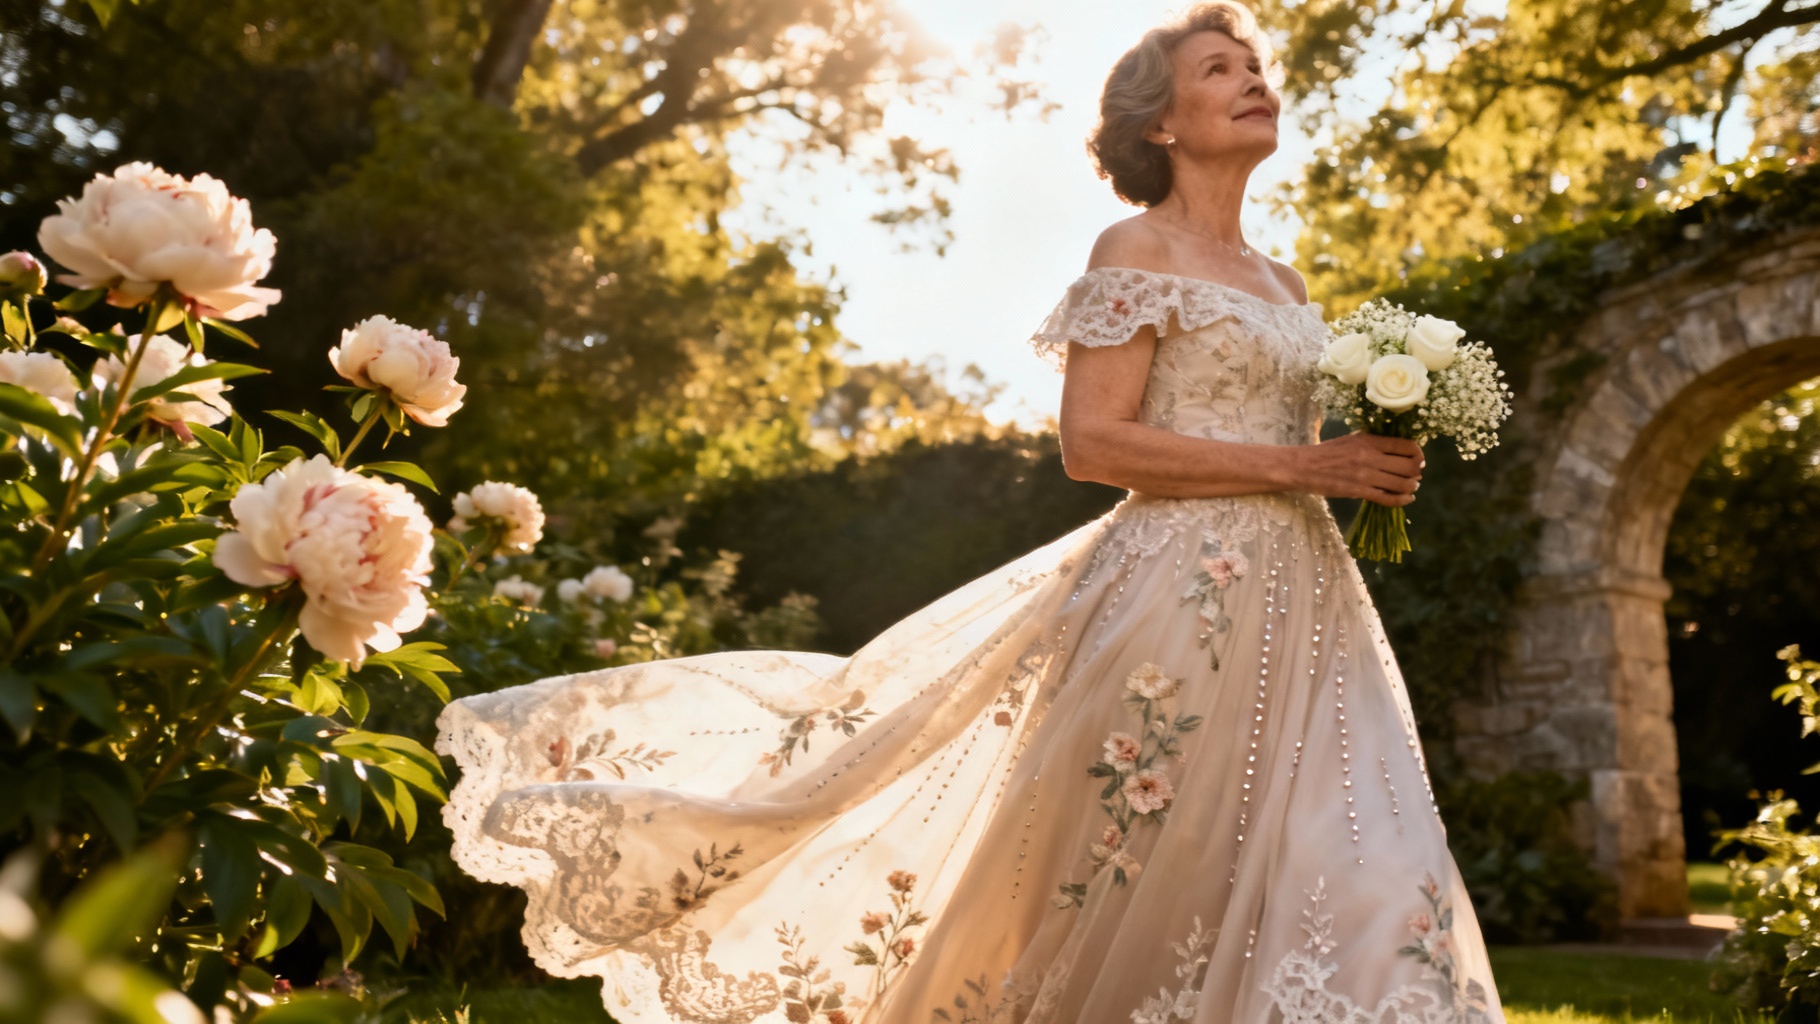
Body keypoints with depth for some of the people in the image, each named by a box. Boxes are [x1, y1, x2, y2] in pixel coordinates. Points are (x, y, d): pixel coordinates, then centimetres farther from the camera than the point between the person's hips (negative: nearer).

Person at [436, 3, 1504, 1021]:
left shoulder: (1284, 286, 20)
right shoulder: (1137, 252, -3)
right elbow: (1093, 440, -13)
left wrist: (1370, 467, 3)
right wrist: (1299, 464, -15)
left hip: (1299, 600, 8)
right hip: (1184, 594, -7)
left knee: (1354, 879, 1)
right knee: (1136, 886, -4)